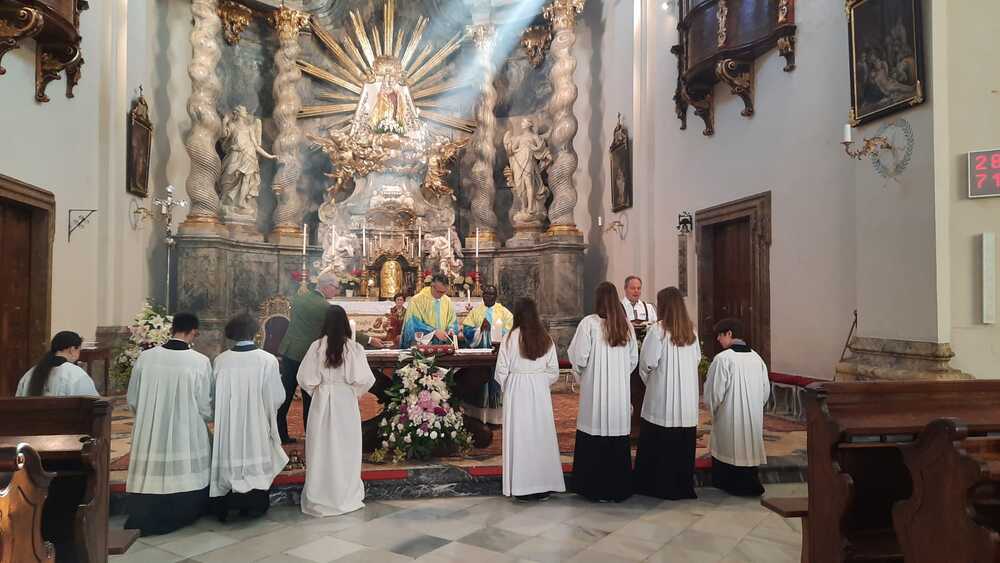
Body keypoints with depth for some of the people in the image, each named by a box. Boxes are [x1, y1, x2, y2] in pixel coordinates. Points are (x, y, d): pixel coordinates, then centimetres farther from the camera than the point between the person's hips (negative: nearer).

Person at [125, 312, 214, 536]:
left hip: (150, 437, 2)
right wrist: (207, 419, 17)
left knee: (152, 478, 16)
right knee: (183, 478, 16)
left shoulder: (145, 358, -6)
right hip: (187, 439, -2)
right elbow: (205, 408, -6)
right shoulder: (201, 362, -13)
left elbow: (132, 401, 4)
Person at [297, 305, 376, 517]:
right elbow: (365, 380, -12)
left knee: (322, 447, 10)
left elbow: (305, 379, -7)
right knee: (346, 448, 11)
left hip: (322, 401, 0)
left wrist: (316, 390, 11)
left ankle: (319, 497, 19)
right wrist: (354, 391, 6)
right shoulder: (354, 347, -10)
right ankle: (347, 495, 20)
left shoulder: (317, 346, -8)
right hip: (346, 402, 0)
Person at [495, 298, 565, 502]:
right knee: (541, 435, 11)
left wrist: (507, 388, 11)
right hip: (541, 392, 3)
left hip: (516, 392, -3)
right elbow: (554, 371, 2)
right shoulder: (546, 339, 0)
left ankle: (523, 487, 9)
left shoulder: (511, 338, -10)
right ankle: (543, 486, 17)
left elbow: (501, 371, -6)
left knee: (520, 436, 5)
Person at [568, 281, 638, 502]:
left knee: (595, 438, 6)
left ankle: (596, 488, 14)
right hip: (620, 391, 4)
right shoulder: (626, 325, 2)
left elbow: (578, 357, -9)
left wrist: (580, 375, 10)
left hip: (595, 390, -4)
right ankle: (619, 488, 19)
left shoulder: (589, 323, -11)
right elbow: (633, 359, 9)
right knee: (618, 437, 10)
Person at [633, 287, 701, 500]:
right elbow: (697, 359, 9)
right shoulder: (691, 330, 3)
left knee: (657, 444, 5)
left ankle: (659, 485, 12)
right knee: (684, 442, 12)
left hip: (662, 397, -5)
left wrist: (647, 379, 6)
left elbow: (648, 362, -12)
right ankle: (684, 486, 19)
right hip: (688, 398, 5)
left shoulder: (658, 330, -13)